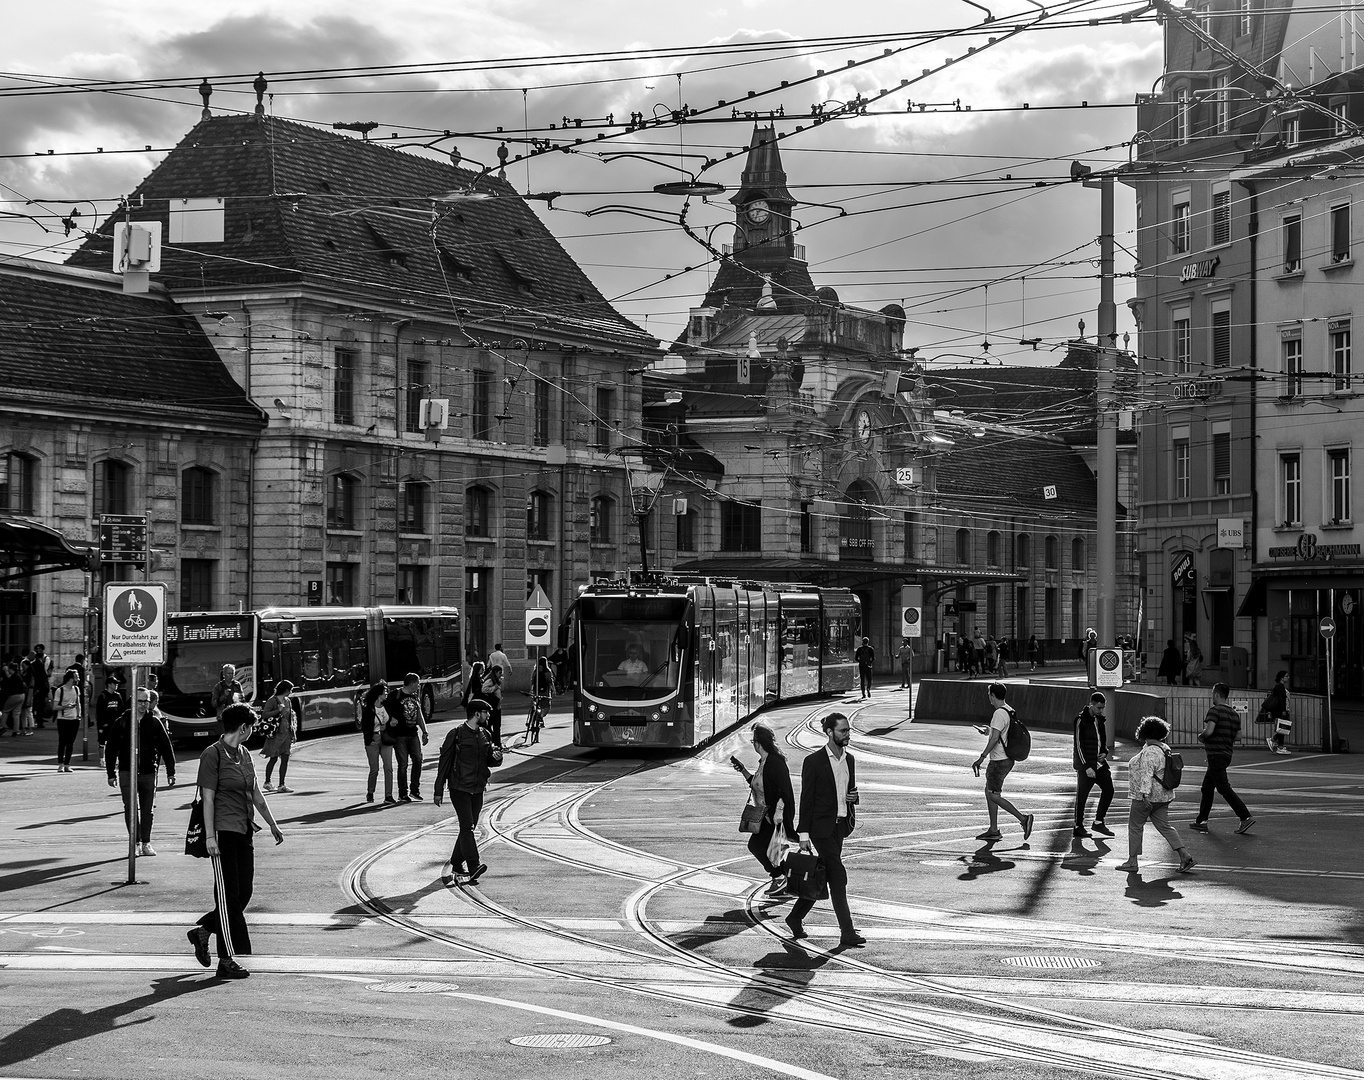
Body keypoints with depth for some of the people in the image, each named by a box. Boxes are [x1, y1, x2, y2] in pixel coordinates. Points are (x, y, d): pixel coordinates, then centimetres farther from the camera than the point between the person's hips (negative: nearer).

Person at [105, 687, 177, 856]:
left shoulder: (154, 723, 4)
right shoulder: (121, 722, 1)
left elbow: (166, 747, 6)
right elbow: (111, 749, 5)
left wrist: (171, 772, 3)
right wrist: (111, 773, 2)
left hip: (148, 772, 1)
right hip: (127, 772, -1)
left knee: (147, 810, 5)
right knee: (131, 808, -6)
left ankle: (146, 843, 15)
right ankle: (135, 843, 0)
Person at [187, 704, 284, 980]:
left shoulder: (244, 754, 13)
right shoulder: (213, 755, -10)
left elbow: (256, 793, 22)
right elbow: (208, 798, -13)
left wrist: (272, 824, 25)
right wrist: (210, 837, -17)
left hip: (244, 831, 8)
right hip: (223, 831, -8)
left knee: (244, 892, 7)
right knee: (229, 895, -5)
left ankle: (202, 930, 25)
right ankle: (227, 961, 0)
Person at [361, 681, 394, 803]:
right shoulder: (367, 709, -5)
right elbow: (364, 726, -4)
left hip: (386, 739, 4)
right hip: (372, 741, -3)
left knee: (388, 768, -7)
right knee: (374, 769, 2)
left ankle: (388, 796, -6)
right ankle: (370, 793, 24)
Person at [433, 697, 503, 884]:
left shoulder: (485, 735, 10)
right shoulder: (456, 734, -8)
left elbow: (490, 762, 20)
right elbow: (444, 762, -4)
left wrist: (497, 757, -5)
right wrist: (438, 791, -4)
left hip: (478, 789, 6)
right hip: (459, 788, -6)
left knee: (469, 828, 10)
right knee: (467, 825, -15)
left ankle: (457, 865, 23)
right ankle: (473, 867, -25)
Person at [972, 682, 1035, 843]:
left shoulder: (999, 713, -18)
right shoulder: (1009, 711, 11)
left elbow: (995, 738, -25)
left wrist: (982, 757, -23)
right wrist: (988, 731, 40)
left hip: (999, 761, -10)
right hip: (1006, 759, 10)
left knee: (994, 796, -4)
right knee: (989, 792, 15)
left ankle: (1023, 818, -6)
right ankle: (993, 831, 18)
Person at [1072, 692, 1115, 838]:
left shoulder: (1100, 720, 10)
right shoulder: (1081, 720, -11)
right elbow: (1079, 745, -14)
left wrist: (1104, 752, 1)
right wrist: (1087, 767, -17)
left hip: (1099, 763, 7)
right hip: (1085, 765, -7)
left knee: (1108, 789, 1)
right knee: (1082, 796, -1)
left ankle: (1099, 822, 12)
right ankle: (1078, 827, 8)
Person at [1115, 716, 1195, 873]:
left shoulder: (1149, 752, -18)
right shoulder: (1164, 748, 12)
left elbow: (1146, 774, -27)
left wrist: (1145, 794, -32)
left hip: (1147, 797, -9)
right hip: (1163, 796, 9)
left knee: (1135, 826, 4)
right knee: (1164, 826, 8)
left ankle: (1132, 862, 10)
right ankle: (1185, 856, -3)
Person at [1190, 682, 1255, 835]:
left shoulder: (1215, 710, -14)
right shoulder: (1234, 714, 12)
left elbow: (1209, 731, -25)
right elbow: (1238, 735, 14)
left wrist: (1201, 736, -5)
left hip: (1216, 754, -9)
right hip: (1227, 753, 9)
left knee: (1224, 788, -9)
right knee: (1207, 788, 16)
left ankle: (1246, 818, -14)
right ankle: (1201, 821, 20)